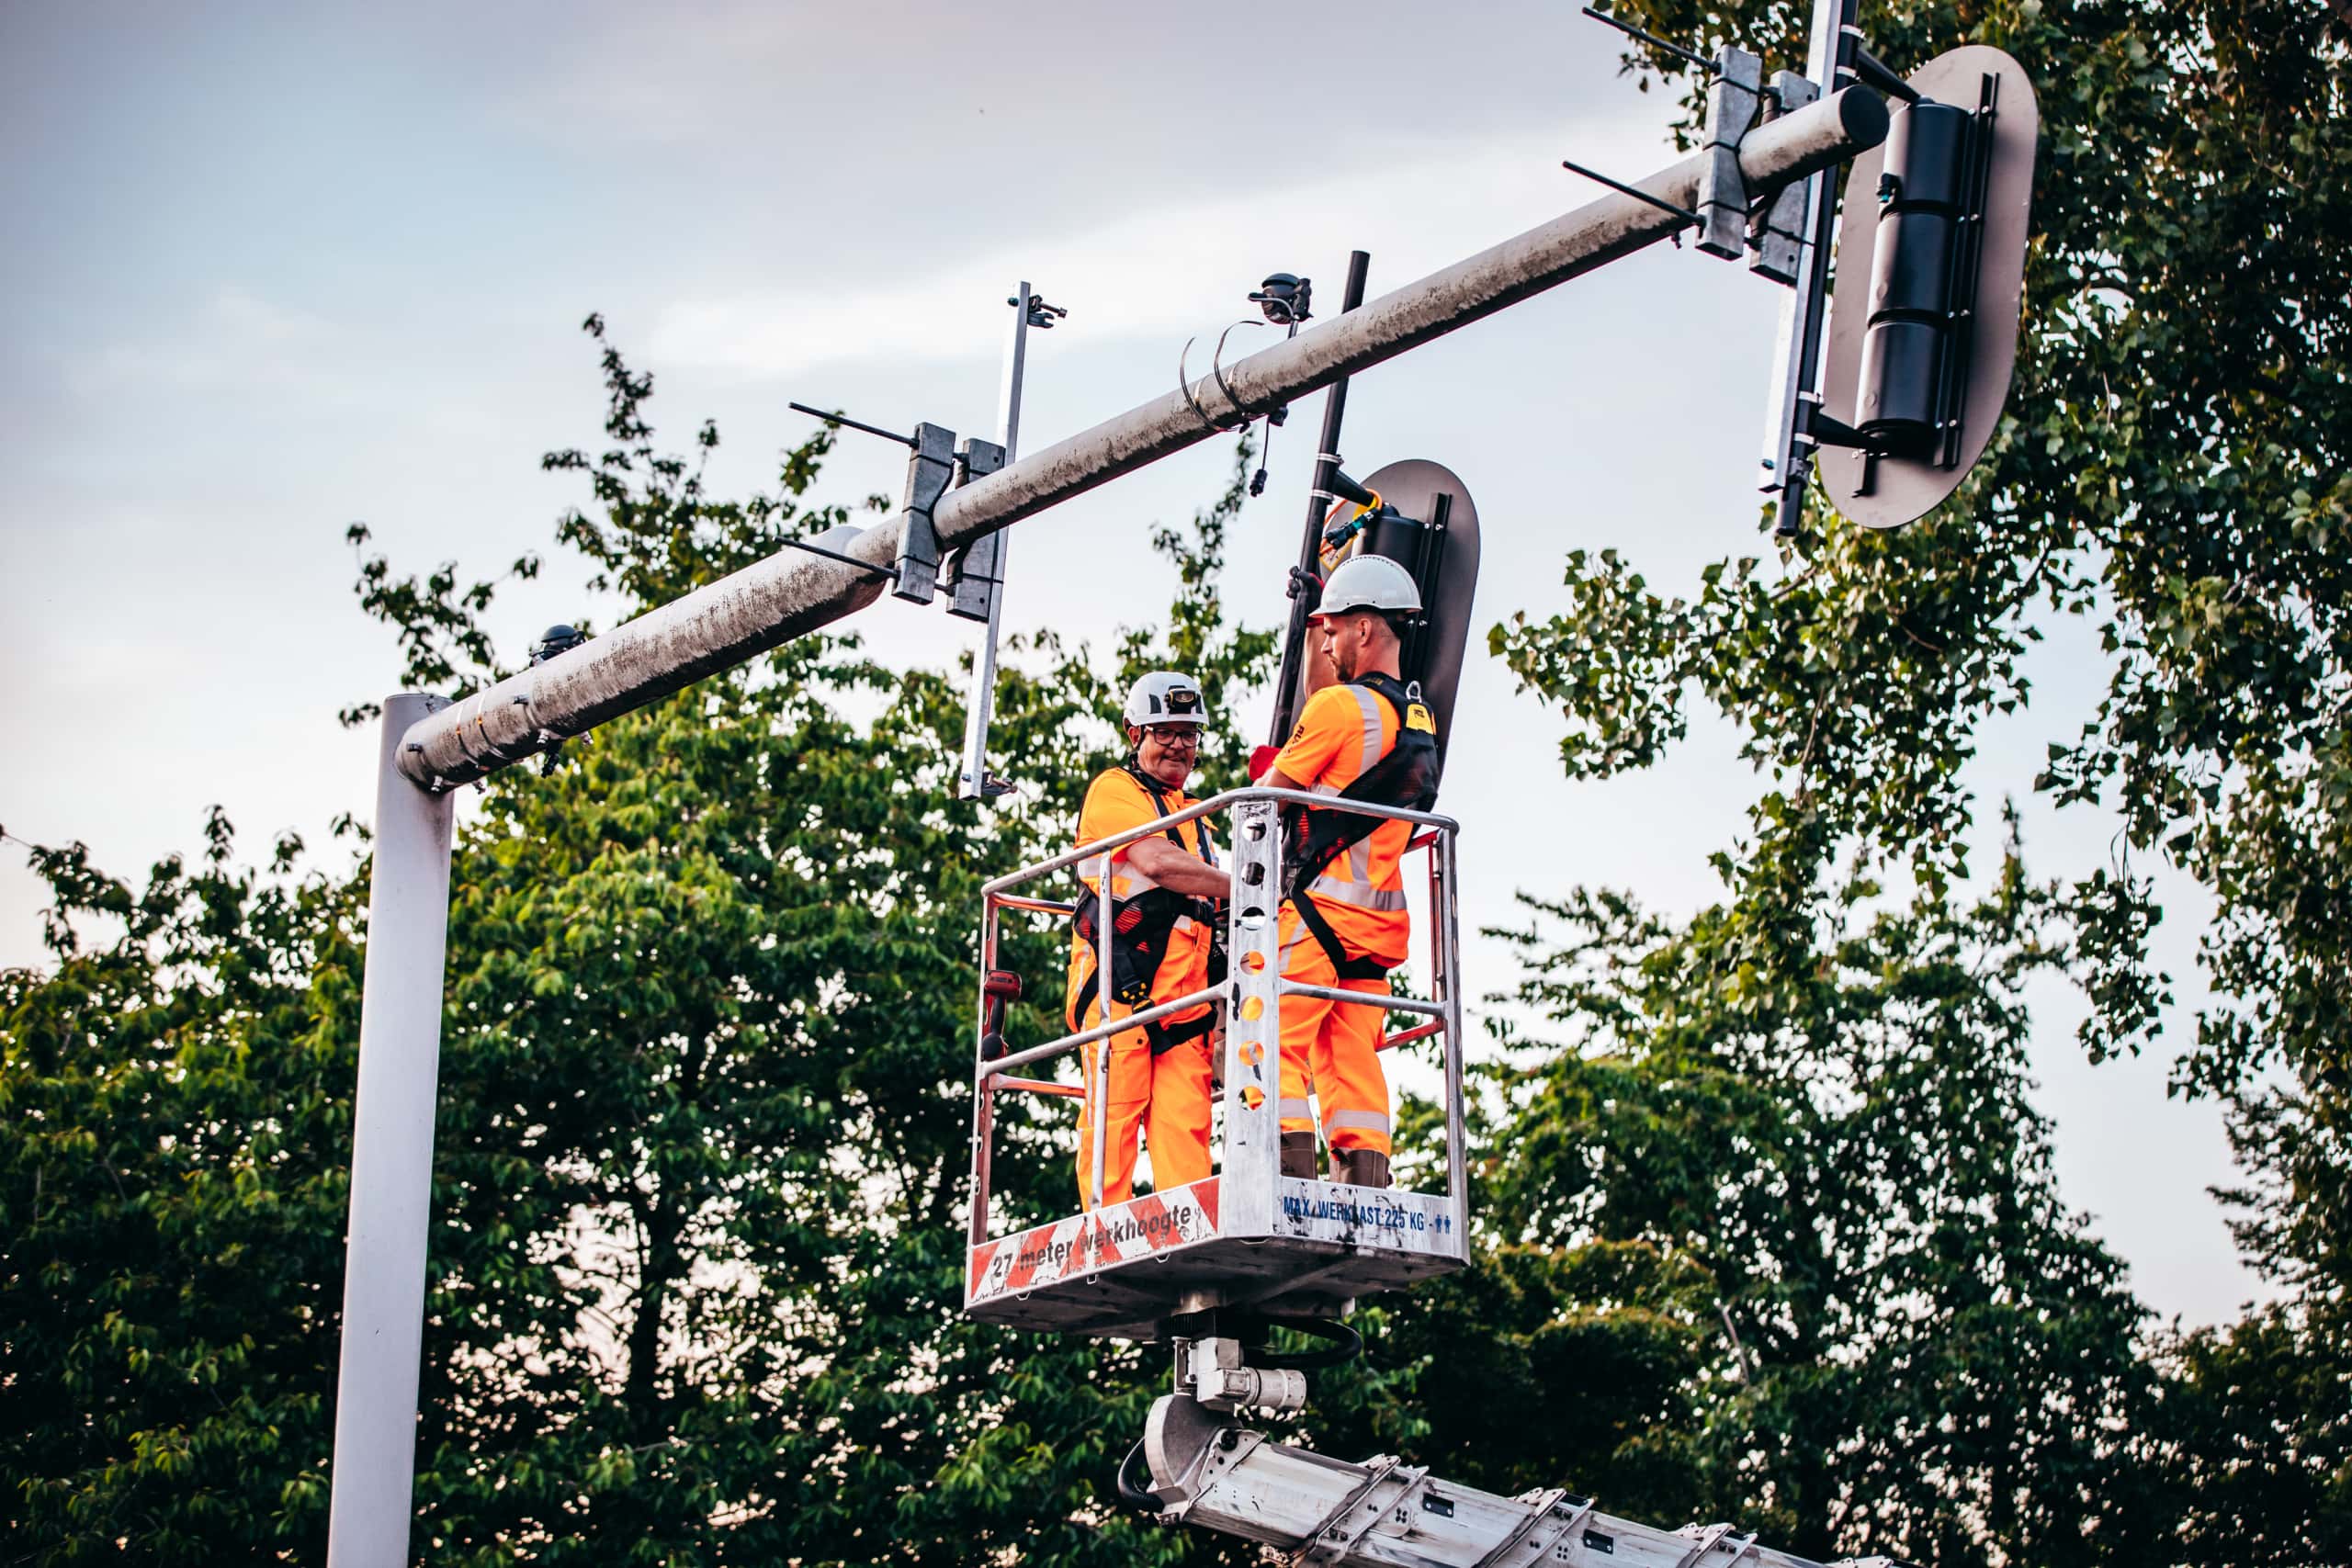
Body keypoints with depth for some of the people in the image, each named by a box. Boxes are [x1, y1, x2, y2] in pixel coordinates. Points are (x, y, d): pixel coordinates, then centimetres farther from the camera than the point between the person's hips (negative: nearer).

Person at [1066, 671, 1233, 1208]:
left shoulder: (1194, 816, 29)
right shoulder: (1114, 790, 5)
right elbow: (1156, 862, -12)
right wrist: (1241, 887, -10)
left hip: (1186, 997, 6)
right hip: (1122, 982, -6)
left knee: (1185, 1124, -6)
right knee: (1117, 1115, -11)